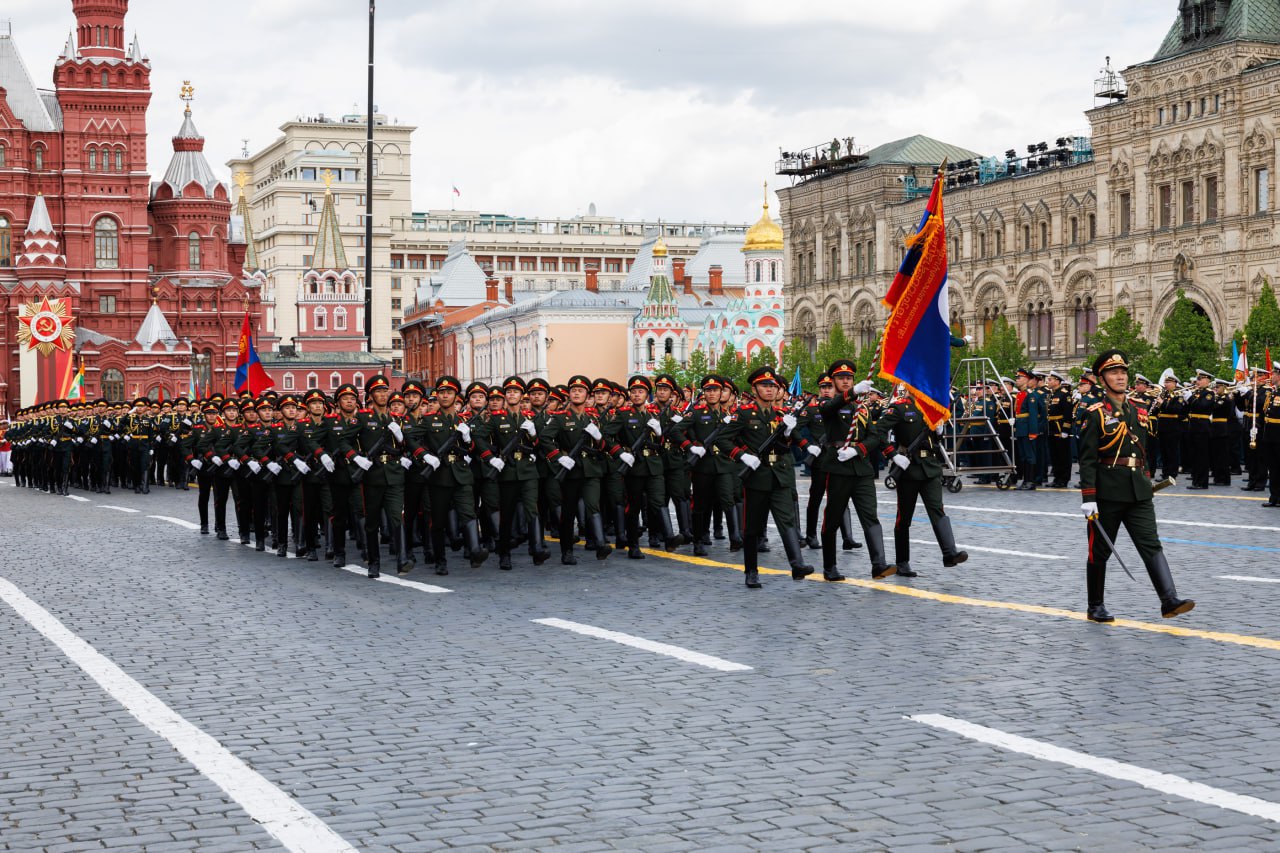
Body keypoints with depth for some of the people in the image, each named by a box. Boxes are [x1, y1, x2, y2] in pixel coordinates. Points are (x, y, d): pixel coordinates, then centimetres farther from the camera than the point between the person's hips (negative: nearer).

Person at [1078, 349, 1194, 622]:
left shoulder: (1140, 411, 12)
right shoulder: (1096, 414, -6)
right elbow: (1087, 459, -11)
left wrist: (1146, 485, 20)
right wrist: (1088, 498, -17)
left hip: (1138, 494, 5)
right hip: (1107, 493, -4)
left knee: (1151, 545, -7)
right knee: (1100, 551, 6)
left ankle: (1169, 601, -16)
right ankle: (1096, 607, 17)